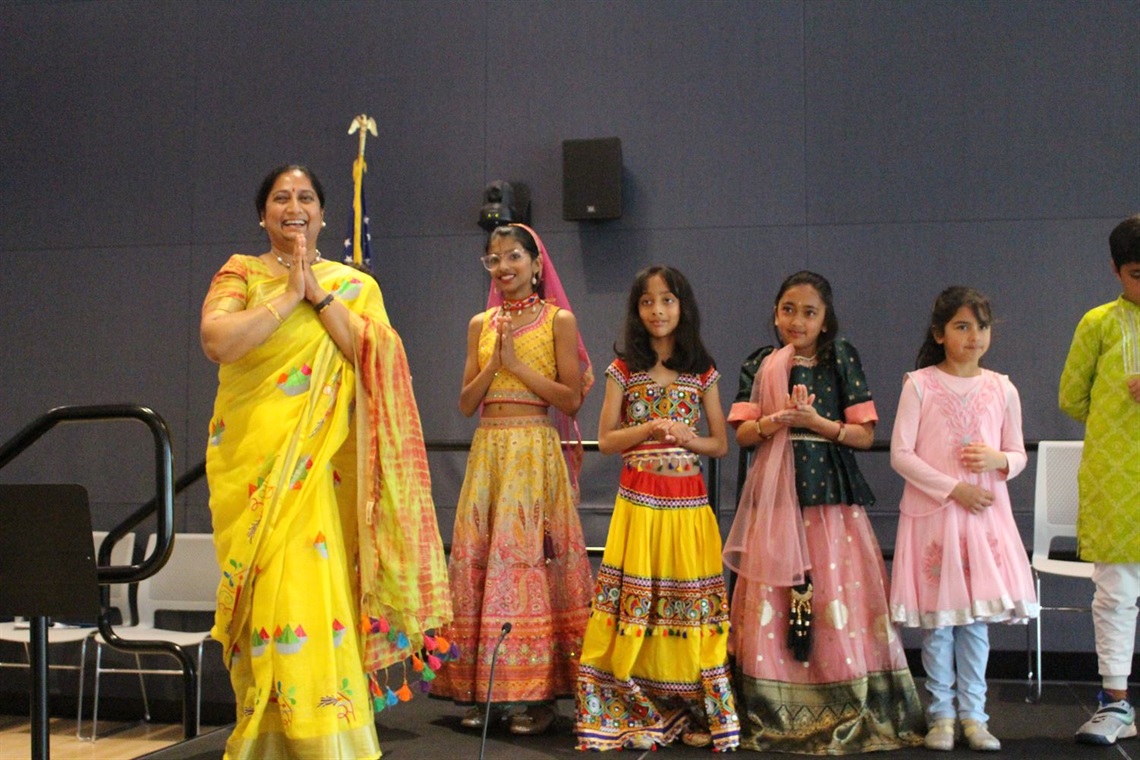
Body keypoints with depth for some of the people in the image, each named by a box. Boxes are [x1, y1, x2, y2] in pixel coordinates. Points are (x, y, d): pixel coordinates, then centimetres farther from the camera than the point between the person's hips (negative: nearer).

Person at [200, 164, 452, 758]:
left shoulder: (354, 285, 13)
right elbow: (216, 341, -12)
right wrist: (289, 296, -9)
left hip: (319, 468, 1)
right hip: (252, 462, -1)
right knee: (265, 592, -4)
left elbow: (372, 356, -4)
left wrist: (318, 294, -8)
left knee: (313, 592, -6)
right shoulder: (241, 274, 7)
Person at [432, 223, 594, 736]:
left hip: (535, 452, -4)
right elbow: (466, 403, 9)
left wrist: (517, 364, -10)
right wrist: (494, 362, -6)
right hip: (487, 450, 5)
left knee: (531, 557, -7)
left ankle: (535, 693, -1)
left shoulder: (558, 320, 1)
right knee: (478, 558, 1)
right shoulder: (481, 324, 13)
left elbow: (572, 399, -6)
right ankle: (482, 690, 8)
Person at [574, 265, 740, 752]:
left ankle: (693, 712, 9)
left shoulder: (702, 373, 7)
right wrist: (650, 429, -12)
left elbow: (720, 443, 10)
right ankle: (635, 709, 9)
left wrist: (689, 439, -10)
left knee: (689, 603, 0)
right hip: (638, 501, -1)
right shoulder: (624, 370, 5)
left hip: (688, 502, 1)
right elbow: (606, 441, 2)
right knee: (635, 602, -2)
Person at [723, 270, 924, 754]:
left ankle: (848, 713, 3)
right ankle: (776, 713, 7)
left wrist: (818, 423, -13)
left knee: (838, 596, -5)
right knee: (774, 604, -1)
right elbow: (742, 434, 6)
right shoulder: (762, 366, 9)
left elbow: (866, 435, 2)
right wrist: (774, 421, -13)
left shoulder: (842, 363, 5)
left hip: (831, 493, -1)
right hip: (776, 495, 1)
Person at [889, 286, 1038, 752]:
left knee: (976, 616, 6)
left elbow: (1018, 455, 13)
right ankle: (941, 713, 14)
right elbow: (900, 455, -7)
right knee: (936, 616, 2)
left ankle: (973, 714, 14)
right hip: (932, 513, -2)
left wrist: (998, 460, -10)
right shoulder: (920, 384, -4)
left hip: (985, 514, 3)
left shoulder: (1001, 389, 6)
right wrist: (952, 488, -14)